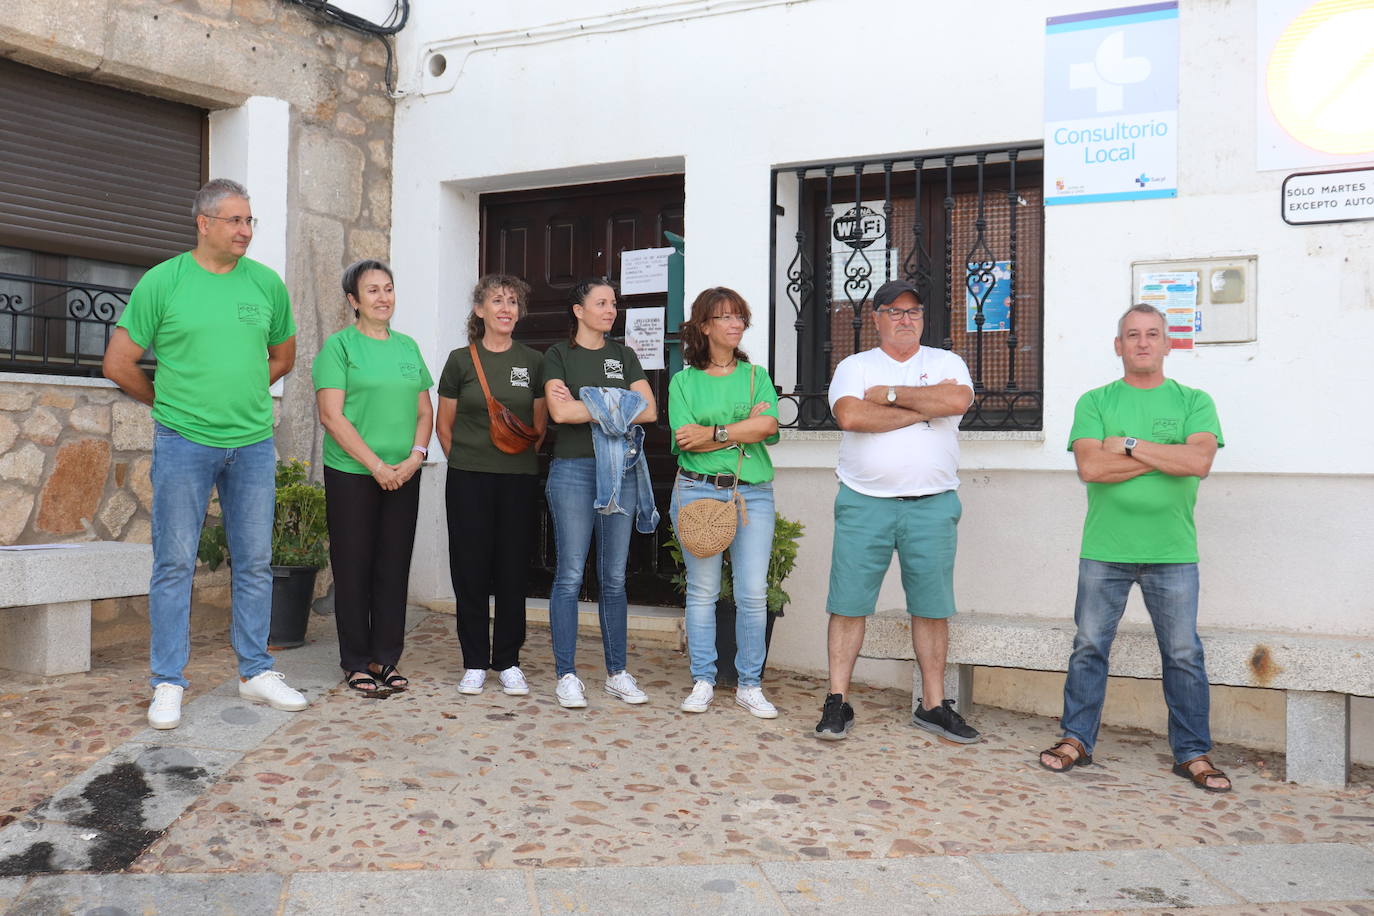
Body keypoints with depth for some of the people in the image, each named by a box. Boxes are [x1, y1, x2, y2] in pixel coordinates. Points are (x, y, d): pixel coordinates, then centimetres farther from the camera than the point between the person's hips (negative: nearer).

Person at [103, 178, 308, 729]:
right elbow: (119, 364, 1)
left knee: (255, 563, 8)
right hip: (183, 442, -3)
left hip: (253, 444, 3)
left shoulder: (267, 283, 6)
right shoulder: (162, 281, -3)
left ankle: (255, 672, 20)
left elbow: (282, 356, 19)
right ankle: (168, 683, 13)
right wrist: (169, 401, 10)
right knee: (175, 564, 2)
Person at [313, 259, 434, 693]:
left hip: (403, 476, 5)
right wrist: (376, 465, -14)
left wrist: (415, 456, -4)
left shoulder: (407, 346, 13)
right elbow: (331, 416, -10)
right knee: (354, 568, 3)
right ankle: (356, 662, 14)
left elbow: (425, 412, 14)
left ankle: (385, 658, 18)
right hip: (351, 474, -4)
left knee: (394, 567, 7)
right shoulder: (339, 345, -2)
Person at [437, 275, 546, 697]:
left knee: (514, 570, 5)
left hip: (519, 480, 1)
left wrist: (524, 461, 5)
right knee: (470, 569, 3)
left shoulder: (533, 362, 7)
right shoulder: (461, 360, 4)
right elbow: (444, 426, 9)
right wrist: (465, 461, 5)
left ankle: (508, 661, 17)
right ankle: (474, 663, 16)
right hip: (469, 479, -1)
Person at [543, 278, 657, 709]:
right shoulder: (559, 354, 4)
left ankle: (617, 672, 16)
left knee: (615, 577, 7)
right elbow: (559, 411, -11)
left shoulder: (624, 356, 15)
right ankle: (566, 674, 7)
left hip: (622, 469, 4)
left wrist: (585, 406, -6)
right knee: (570, 575, -2)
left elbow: (649, 410, 1)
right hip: (574, 469, -3)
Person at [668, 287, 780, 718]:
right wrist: (742, 429, -7)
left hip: (753, 492, 1)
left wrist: (713, 432, -9)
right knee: (702, 590, 3)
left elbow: (768, 426, -5)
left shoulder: (757, 375, 13)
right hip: (697, 490, -1)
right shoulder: (685, 380, 7)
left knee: (754, 593, -2)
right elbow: (686, 438, -7)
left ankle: (750, 685, 11)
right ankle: (702, 681, 15)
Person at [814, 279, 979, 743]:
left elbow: (957, 400, -12)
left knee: (932, 606, 7)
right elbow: (851, 416, -13)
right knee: (849, 604, 0)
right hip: (864, 503, -1)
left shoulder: (946, 362, 11)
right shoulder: (854, 367, 7)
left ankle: (932, 705, 19)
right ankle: (837, 702, 11)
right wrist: (924, 409, -9)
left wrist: (889, 394, -7)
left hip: (932, 505, 1)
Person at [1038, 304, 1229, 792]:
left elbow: (1199, 461, -11)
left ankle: (1192, 752, 20)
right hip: (1104, 550, 0)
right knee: (1089, 647, 6)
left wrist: (1129, 445, -11)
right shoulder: (1095, 402, 5)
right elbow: (1090, 467, -10)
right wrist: (1166, 456, -9)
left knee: (1184, 655, 6)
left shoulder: (1194, 402, 7)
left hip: (1172, 552, 0)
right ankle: (1076, 739, 19)